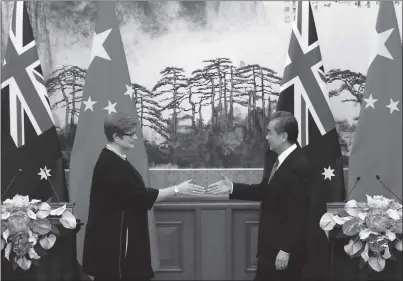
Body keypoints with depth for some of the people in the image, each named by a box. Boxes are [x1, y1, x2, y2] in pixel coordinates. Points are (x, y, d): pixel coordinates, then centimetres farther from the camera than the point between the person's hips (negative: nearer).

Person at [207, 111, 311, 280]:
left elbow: (298, 214, -22)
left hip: (284, 247, -9)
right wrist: (232, 188, 7)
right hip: (270, 243, 9)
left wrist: (287, 250, -20)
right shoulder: (273, 157, 4)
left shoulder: (298, 167, -23)